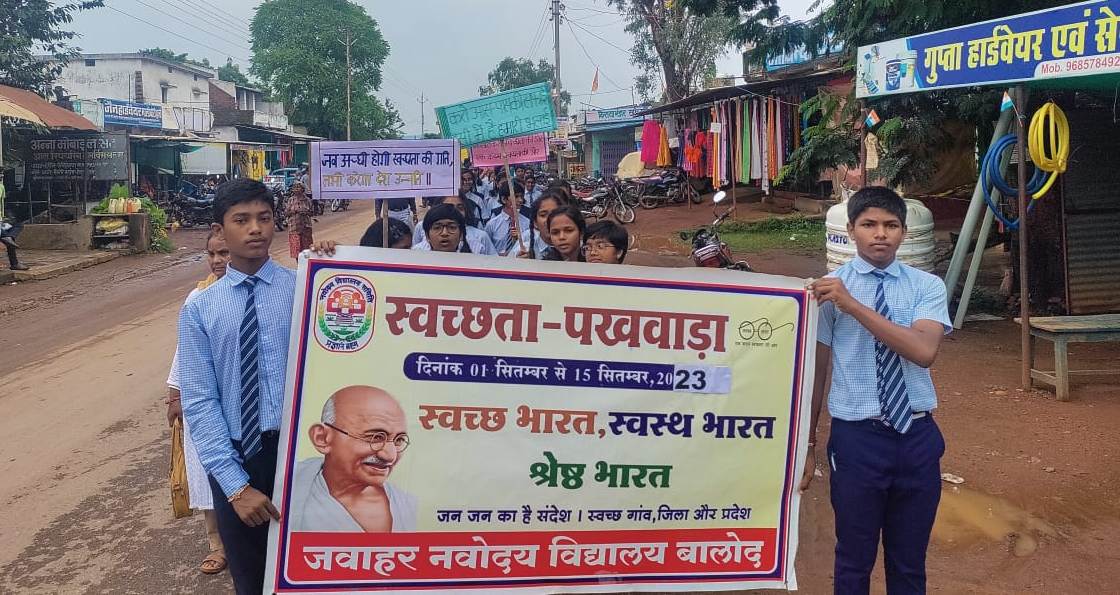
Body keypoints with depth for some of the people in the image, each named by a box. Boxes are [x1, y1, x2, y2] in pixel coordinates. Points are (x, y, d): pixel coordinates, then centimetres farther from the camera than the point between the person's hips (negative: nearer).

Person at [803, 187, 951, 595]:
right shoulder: (829, 288, -7)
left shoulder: (927, 286, -1)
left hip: (918, 437, 2)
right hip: (857, 437, -2)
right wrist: (807, 444, 0)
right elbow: (816, 369, -4)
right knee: (854, 560, 14)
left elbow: (924, 351, -19)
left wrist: (854, 306, -25)